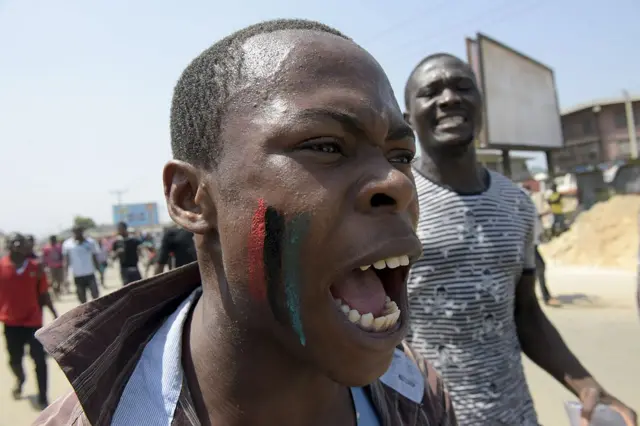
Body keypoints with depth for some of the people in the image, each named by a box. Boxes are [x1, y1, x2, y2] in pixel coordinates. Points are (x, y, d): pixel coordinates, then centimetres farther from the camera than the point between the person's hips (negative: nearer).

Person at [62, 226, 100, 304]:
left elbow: (95, 258, 8)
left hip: (90, 274, 0)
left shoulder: (90, 242, 1)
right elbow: (66, 260, 0)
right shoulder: (67, 244, -1)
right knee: (82, 299, 9)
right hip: (77, 276, 1)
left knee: (96, 296, -3)